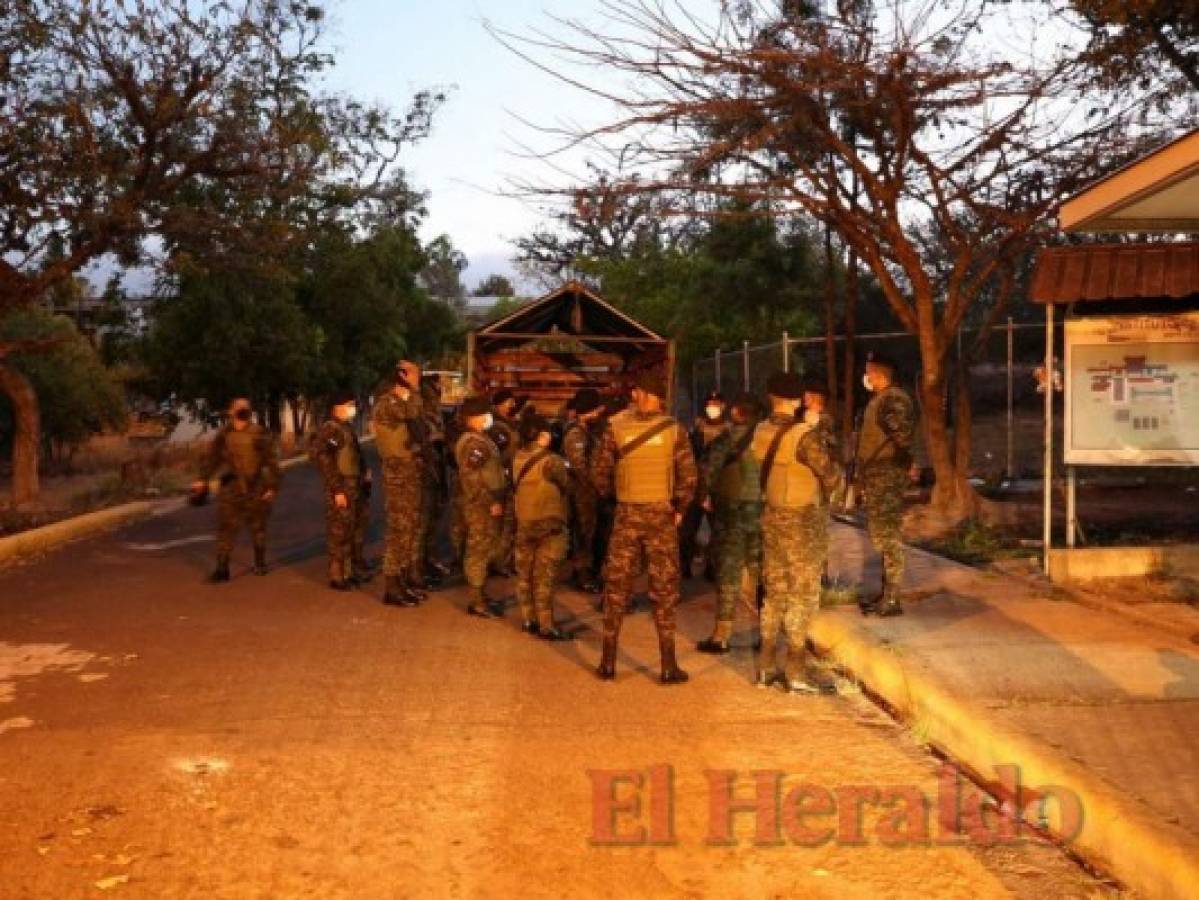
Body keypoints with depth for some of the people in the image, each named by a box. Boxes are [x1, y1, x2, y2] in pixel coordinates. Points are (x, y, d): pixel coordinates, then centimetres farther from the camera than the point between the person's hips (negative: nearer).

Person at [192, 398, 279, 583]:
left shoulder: (260, 434, -1)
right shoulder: (224, 434, 6)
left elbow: (271, 461, -1)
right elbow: (212, 457, 8)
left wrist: (272, 486, -6)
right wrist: (202, 479, -2)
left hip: (255, 487, -1)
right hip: (231, 487, 1)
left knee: (257, 527, 11)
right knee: (226, 527, -6)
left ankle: (260, 563, 27)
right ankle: (222, 568, -7)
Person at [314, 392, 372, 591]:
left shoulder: (348, 428, 16)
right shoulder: (329, 430, -12)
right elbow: (323, 460, -19)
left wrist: (365, 472, 12)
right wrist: (337, 490, -21)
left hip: (356, 489, 9)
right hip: (342, 491, -9)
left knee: (357, 531, 16)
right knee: (340, 533, -5)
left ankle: (355, 570, 27)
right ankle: (338, 576, 1)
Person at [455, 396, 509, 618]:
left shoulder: (483, 439, 17)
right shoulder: (473, 442, -16)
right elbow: (471, 478, -23)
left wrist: (498, 500, 16)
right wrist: (491, 502, -21)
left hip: (487, 505, 10)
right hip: (481, 506, -10)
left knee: (484, 551, 16)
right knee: (479, 552, -5)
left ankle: (481, 595, 25)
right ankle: (477, 602, 0)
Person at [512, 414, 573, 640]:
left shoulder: (518, 459, 0)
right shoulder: (552, 461, -17)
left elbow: (515, 486, 6)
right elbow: (566, 486, -7)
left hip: (524, 523, 6)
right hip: (549, 524, -6)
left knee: (525, 573, 14)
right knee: (545, 576, -3)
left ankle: (528, 619, 22)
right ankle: (546, 626, 0)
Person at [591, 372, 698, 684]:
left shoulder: (616, 427, -4)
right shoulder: (673, 429, -5)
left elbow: (599, 471, -1)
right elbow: (689, 475, -7)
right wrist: (680, 508, 6)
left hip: (626, 514, 1)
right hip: (661, 514, 0)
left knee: (616, 587, 10)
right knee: (664, 590, 6)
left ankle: (608, 662, 14)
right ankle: (668, 666, 8)